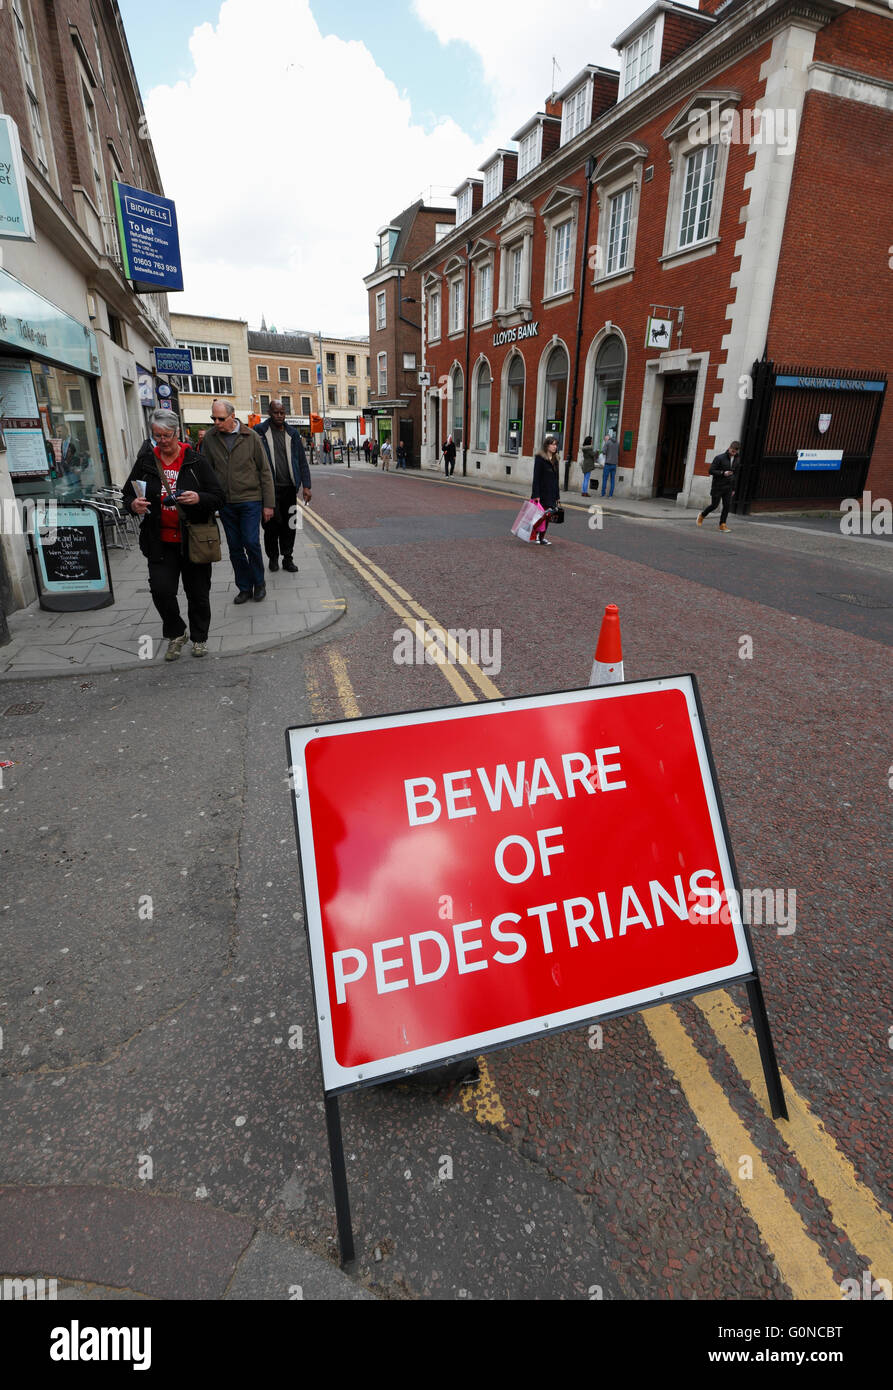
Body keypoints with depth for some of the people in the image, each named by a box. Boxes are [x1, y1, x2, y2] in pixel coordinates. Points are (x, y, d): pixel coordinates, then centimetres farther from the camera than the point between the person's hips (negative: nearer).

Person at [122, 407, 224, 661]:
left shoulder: (196, 461, -2)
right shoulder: (145, 461, 5)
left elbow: (219, 497, -3)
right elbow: (127, 494, 13)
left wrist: (199, 498, -23)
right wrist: (133, 504, -10)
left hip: (194, 540, -2)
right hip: (160, 542, 2)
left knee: (198, 593, 8)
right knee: (161, 590, -7)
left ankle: (199, 637, 28)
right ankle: (176, 634, 18)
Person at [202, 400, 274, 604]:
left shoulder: (250, 437, -2)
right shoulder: (210, 438, 3)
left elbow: (265, 471, 0)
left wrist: (268, 503, -3)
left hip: (250, 499, -3)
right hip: (225, 503, 3)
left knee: (251, 543, -8)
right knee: (235, 548, 7)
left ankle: (259, 584, 13)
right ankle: (244, 588, 19)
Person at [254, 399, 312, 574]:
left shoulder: (292, 433, 9)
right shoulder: (259, 432, 0)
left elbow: (302, 461, 10)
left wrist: (306, 486, 4)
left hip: (289, 487, 3)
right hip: (269, 488, -2)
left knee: (289, 525, 6)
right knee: (271, 525, 4)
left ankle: (288, 558, 17)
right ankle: (273, 558, 20)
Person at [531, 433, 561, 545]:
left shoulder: (555, 460, 13)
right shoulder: (540, 458, -7)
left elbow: (556, 478, 16)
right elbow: (536, 477, -12)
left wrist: (557, 496, 13)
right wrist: (536, 495, -19)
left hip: (551, 493, 6)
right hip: (541, 492, -6)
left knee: (547, 515, 5)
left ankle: (541, 537, 13)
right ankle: (537, 536, 7)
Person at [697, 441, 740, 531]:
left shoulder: (736, 461, 9)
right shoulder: (719, 458, -10)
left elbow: (735, 475, 17)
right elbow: (711, 471, -11)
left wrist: (733, 489, 15)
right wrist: (723, 473, -24)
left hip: (728, 488, 5)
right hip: (717, 487, -5)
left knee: (726, 506, -2)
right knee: (714, 505, -1)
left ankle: (722, 524, 4)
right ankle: (701, 515, 24)